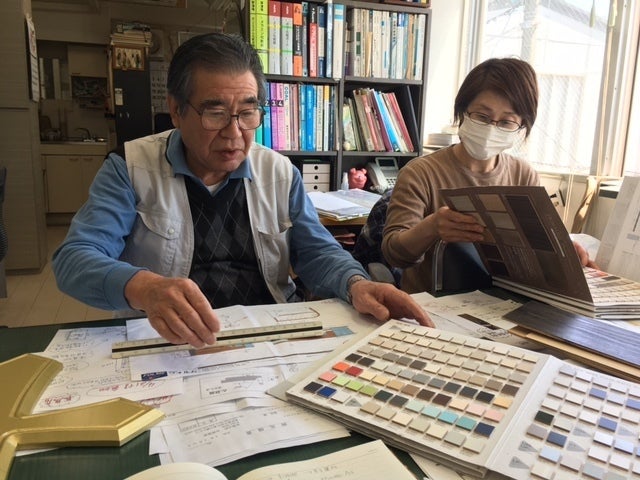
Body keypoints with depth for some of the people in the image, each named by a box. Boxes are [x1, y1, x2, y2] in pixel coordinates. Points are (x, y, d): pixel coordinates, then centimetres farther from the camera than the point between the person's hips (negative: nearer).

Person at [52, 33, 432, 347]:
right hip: (167, 343, -2)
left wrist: (356, 285, -17)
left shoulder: (281, 173, 6)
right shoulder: (131, 168, -3)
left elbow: (317, 251, 6)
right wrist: (142, 287, -34)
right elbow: (76, 259, -12)